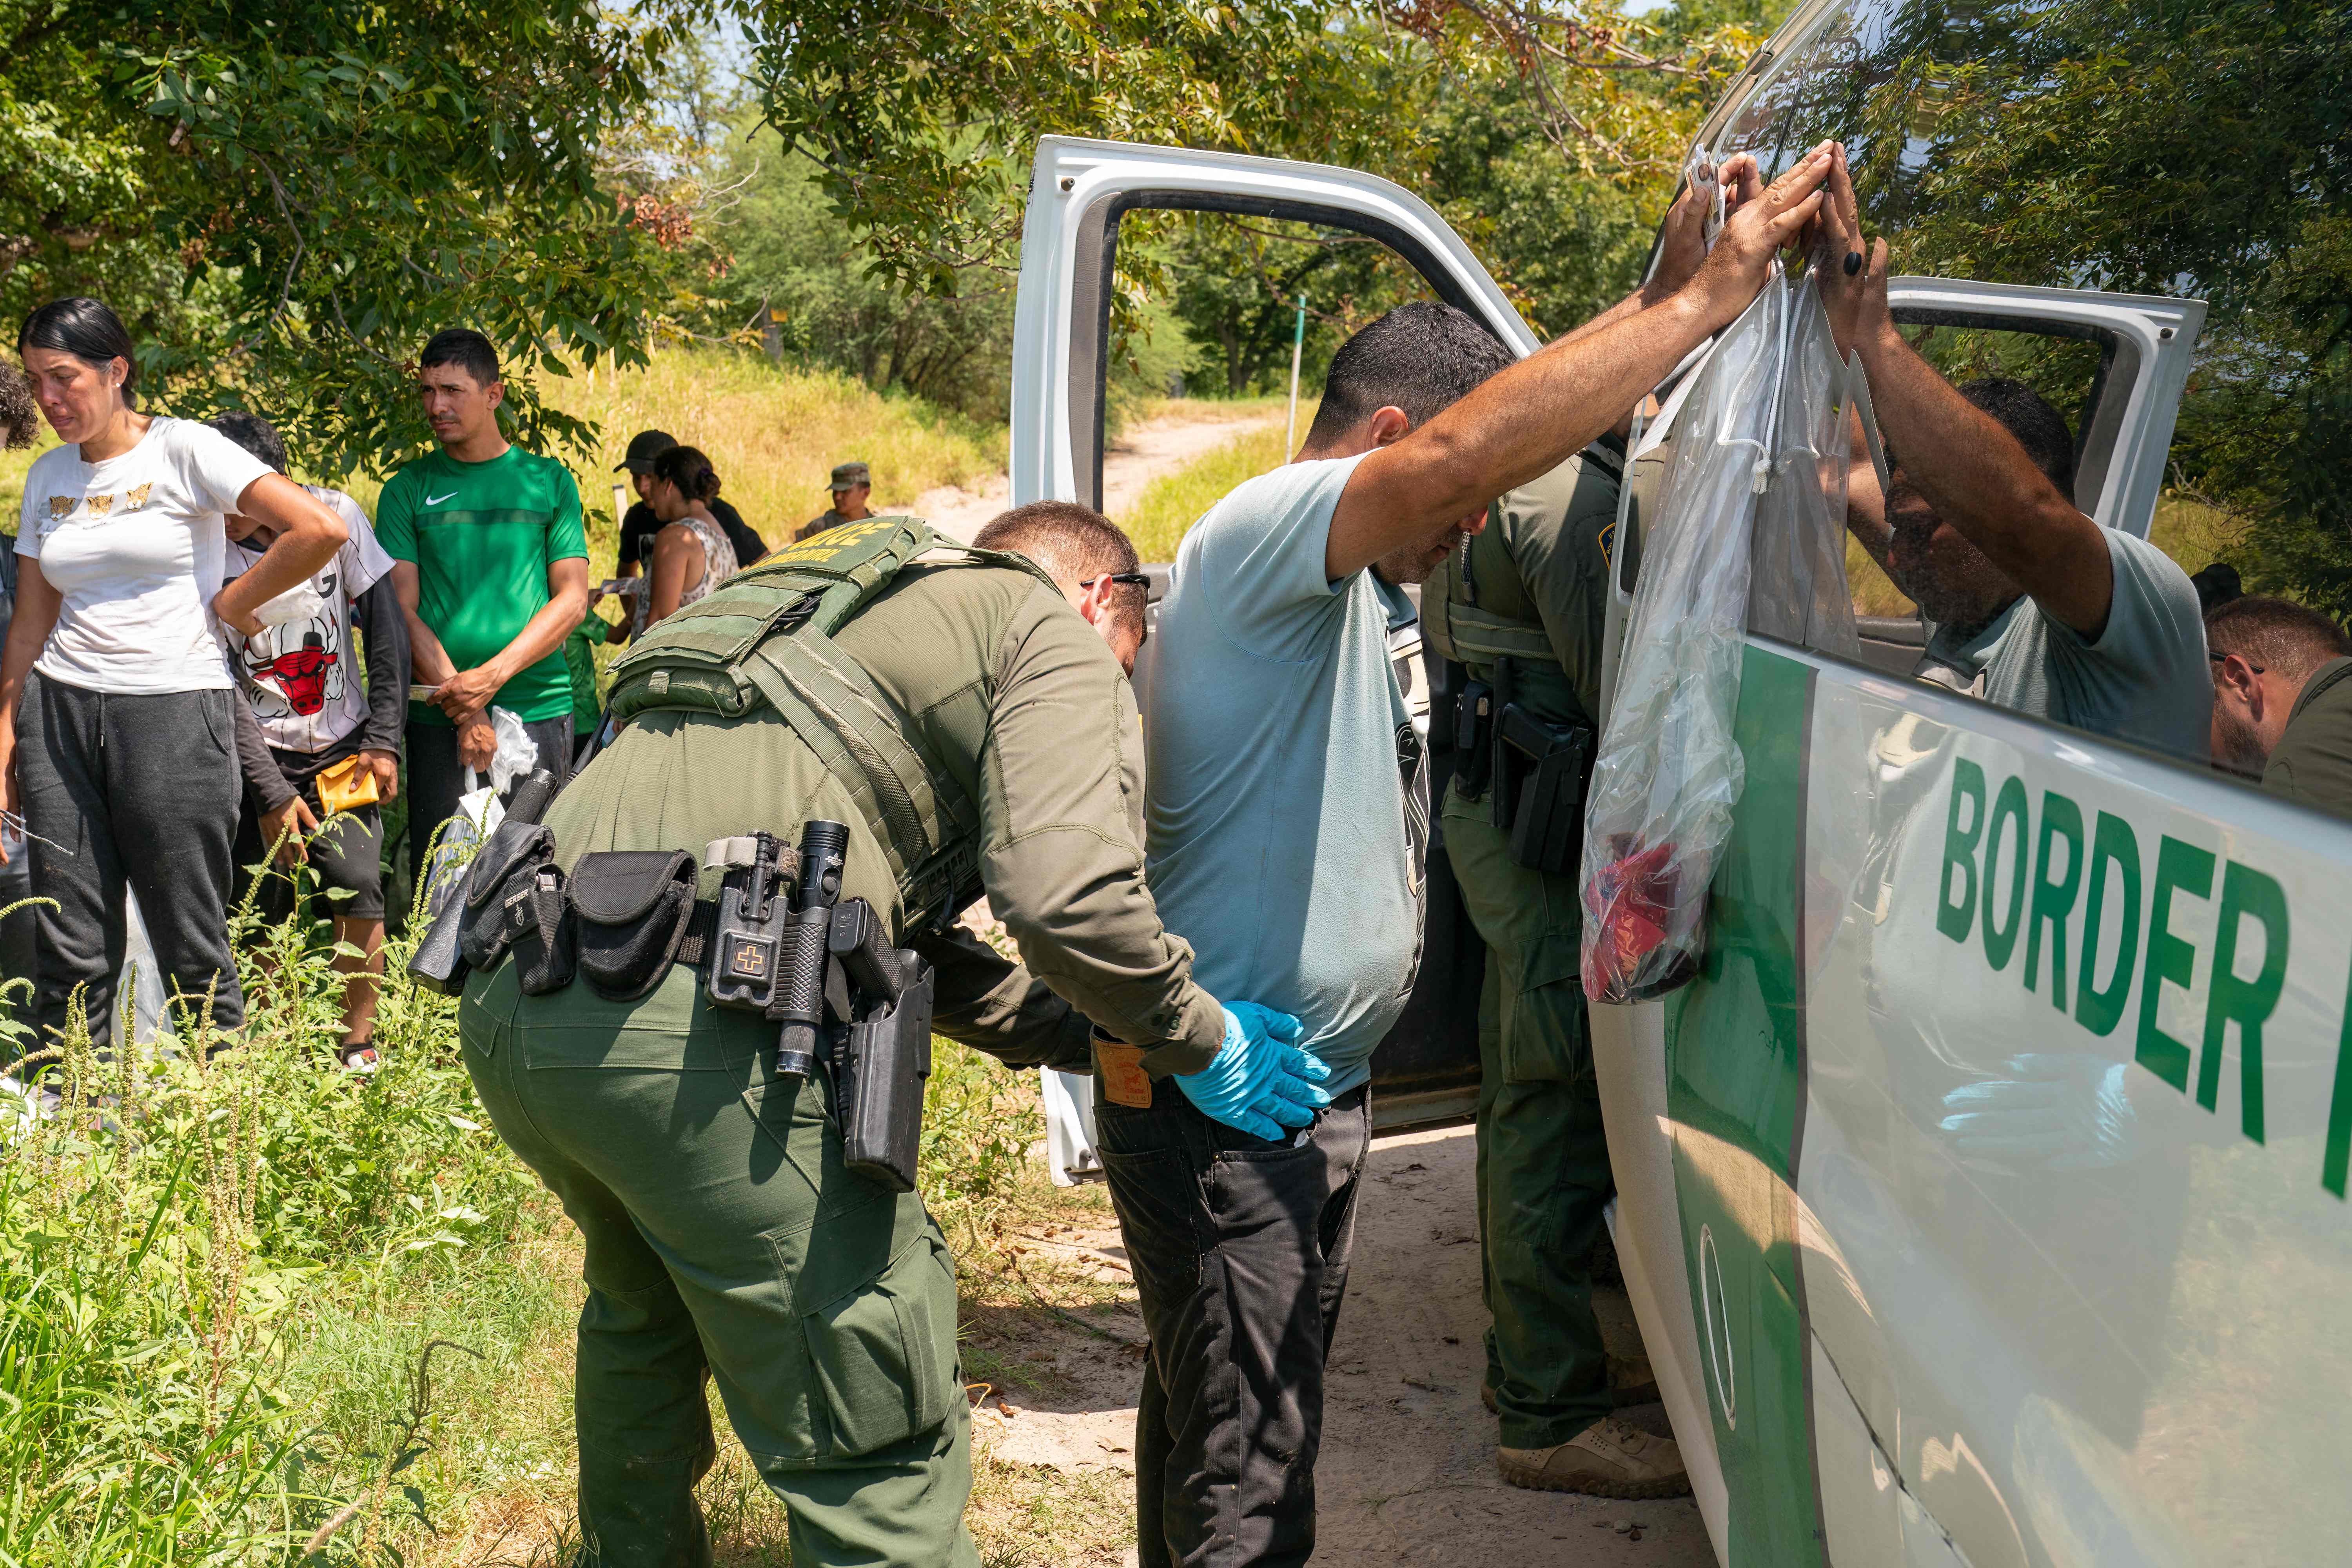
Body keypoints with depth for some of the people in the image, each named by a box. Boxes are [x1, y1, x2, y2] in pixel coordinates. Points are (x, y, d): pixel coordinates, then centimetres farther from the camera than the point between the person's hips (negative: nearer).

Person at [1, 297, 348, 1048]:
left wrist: (227, 604, -5)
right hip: (61, 709, 5)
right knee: (72, 949, 4)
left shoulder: (184, 450, -4)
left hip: (174, 710, -5)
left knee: (191, 946, -1)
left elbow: (319, 530, -15)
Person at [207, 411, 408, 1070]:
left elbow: (386, 628, -2)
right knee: (265, 905, -4)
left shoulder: (335, 515, -9)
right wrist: (271, 794, -15)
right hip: (259, 752, 0)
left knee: (355, 880, -14)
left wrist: (384, 739, -7)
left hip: (342, 745, 0)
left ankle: (360, 1038, 1)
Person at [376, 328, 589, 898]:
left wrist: (492, 677, -11)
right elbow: (402, 612, 1)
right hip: (440, 721, 0)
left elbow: (572, 600, 3)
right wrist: (465, 711, -11)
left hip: (540, 708, 0)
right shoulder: (407, 491, 8)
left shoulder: (549, 481, 9)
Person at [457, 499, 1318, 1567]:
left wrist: (1084, 1037, 31)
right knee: (881, 1455, 2)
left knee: (646, 1316, 35)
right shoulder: (1051, 627, 8)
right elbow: (1064, 893, -10)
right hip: (698, 1027, -9)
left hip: (505, 1002, 9)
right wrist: (1200, 1043, 7)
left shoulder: (860, 613, 33)